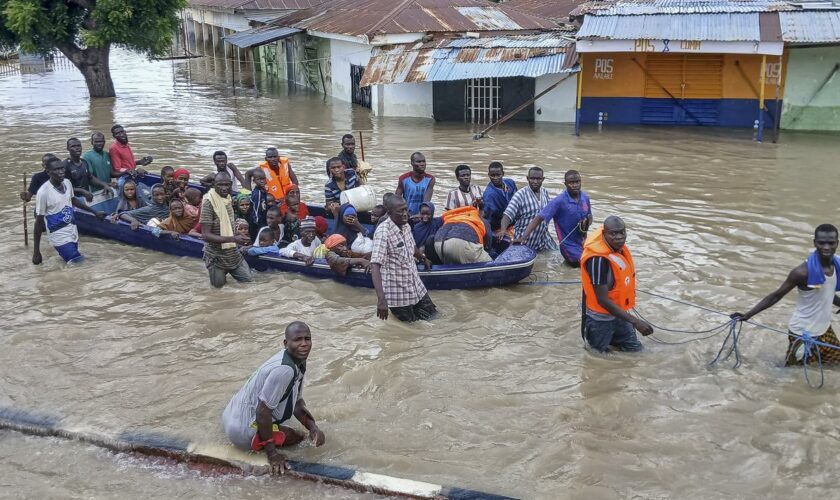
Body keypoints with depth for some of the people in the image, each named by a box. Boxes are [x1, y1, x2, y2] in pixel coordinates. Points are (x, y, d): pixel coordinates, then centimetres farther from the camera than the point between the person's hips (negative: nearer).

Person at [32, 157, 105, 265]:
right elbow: (39, 222, -14)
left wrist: (94, 212, 27)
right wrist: (36, 251, -13)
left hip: (73, 231, 7)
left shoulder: (67, 183, -1)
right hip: (59, 236, -7)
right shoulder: (43, 192, -20)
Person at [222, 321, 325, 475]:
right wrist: (272, 454, -20)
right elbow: (263, 411, -27)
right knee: (298, 436, 1)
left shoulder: (298, 362, 1)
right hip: (243, 430, -9)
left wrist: (313, 427, -4)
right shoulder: (284, 370, -28)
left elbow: (297, 402, 12)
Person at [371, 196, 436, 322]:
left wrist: (424, 258, 41)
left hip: (415, 285, 7)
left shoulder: (406, 226, -1)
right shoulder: (383, 231, -25)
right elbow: (375, 265, -34)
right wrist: (381, 298, -44)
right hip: (396, 291, -7)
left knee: (431, 315, 13)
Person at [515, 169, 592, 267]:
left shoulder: (585, 197, -3)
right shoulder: (559, 201, -20)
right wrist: (524, 236, -35)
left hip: (583, 242, 6)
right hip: (569, 245, -6)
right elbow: (539, 218, -24)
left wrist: (586, 224, -12)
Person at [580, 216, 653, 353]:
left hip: (617, 312, 8)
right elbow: (602, 300, -31)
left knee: (634, 349, 16)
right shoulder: (598, 259, -34)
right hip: (601, 318, -8)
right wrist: (635, 321, -30)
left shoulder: (618, 246, -10)